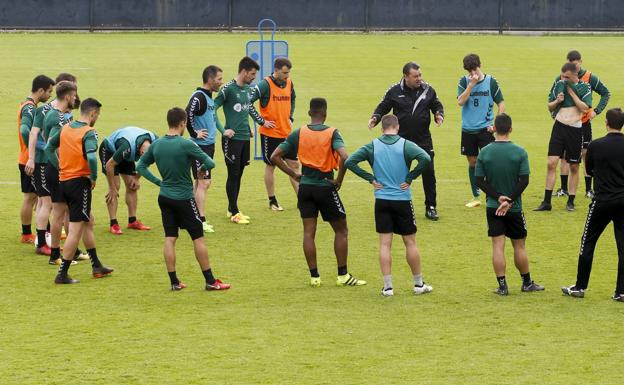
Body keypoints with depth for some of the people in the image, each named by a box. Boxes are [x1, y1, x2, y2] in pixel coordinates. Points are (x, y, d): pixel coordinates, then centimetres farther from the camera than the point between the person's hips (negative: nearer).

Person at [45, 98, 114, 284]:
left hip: (63, 182, 8)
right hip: (79, 183, -8)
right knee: (76, 230, -2)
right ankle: (62, 274, -2)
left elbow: (49, 147, 17)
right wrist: (93, 178, -14)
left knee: (88, 221, 22)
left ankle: (96, 266, 29)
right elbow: (91, 158, -30)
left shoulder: (65, 128, 7)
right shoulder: (88, 133, -15)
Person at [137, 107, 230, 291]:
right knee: (198, 238, 3)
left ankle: (174, 282, 9)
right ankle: (210, 281, 8)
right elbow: (210, 163, -15)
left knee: (169, 239, 8)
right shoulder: (186, 145, -17)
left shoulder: (156, 145, 0)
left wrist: (158, 182, 8)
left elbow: (140, 166, 10)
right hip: (184, 198, -5)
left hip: (165, 198, 5)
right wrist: (201, 169, 7)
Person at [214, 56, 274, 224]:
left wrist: (262, 122, 32)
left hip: (245, 137, 7)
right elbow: (212, 108, -14)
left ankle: (232, 209, 20)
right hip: (232, 139, -7)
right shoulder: (228, 89, -13)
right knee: (233, 175, -2)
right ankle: (234, 213, 3)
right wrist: (223, 131, -16)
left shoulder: (248, 89, 10)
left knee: (239, 174, 11)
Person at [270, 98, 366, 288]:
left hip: (305, 187, 3)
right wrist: (339, 180, -13)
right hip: (325, 187, -3)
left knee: (309, 232, 7)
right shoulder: (332, 133, -11)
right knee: (341, 231, 10)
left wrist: (293, 174, 5)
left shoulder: (298, 134, -1)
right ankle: (343, 275, 11)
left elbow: (275, 156, -2)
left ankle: (314, 276, 6)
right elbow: (344, 157, -27)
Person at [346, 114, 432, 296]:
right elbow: (425, 159, -22)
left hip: (381, 200, 1)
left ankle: (388, 286, 2)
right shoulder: (405, 145, -8)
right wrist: (410, 178, -10)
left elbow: (349, 162, -6)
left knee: (385, 244, 5)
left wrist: (370, 178, -2)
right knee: (410, 242, 9)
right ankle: (419, 284, 17)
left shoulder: (372, 146, -2)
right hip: (403, 200, -1)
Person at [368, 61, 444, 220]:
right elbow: (383, 107, 5)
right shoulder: (394, 91, -4)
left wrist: (439, 115, -7)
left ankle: (431, 207, 9)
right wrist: (375, 118, -13)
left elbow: (437, 105, 13)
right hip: (401, 139, -1)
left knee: (428, 172, -2)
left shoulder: (428, 90, 1)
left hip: (423, 139, 1)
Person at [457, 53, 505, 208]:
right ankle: (476, 197, 20)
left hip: (485, 129, -2)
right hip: (468, 129, 2)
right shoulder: (464, 81, -1)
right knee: (472, 162, 10)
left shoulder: (491, 81, -3)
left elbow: (501, 103, 3)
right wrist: (471, 84, -22)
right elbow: (460, 102, -15)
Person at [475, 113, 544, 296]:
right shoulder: (520, 152, -8)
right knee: (519, 246, 12)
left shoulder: (484, 152, -5)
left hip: (493, 206, 0)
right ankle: (527, 283, 23)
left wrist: (498, 197, -8)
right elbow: (524, 180, -12)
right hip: (515, 209, 0)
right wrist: (509, 200, -11)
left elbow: (479, 181, -5)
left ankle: (502, 285, -1)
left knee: (497, 245, 2)